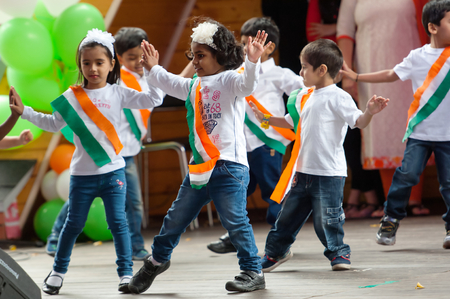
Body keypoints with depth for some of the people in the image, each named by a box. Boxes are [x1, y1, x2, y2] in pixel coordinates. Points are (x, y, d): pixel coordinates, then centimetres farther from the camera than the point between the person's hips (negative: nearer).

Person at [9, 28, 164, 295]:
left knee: (118, 223, -1)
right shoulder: (73, 97, 2)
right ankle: (58, 272, 22)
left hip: (113, 171, -1)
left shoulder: (118, 93, -1)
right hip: (82, 174, 1)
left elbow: (153, 99, -4)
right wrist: (24, 111, 4)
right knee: (74, 224, 9)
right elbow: (54, 124, 10)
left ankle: (126, 273, 7)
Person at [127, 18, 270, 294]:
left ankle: (253, 272, 1)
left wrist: (252, 62, -44)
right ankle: (158, 259, 35)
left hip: (228, 166, -8)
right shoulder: (194, 86, 18)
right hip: (199, 167, 8)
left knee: (236, 221, -8)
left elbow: (247, 84, -28)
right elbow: (170, 84, 35)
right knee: (176, 217, 17)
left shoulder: (229, 80, -7)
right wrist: (153, 69, 37)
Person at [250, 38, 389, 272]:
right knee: (288, 213, 14)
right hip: (303, 171, 7)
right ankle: (276, 251, 30)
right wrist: (265, 119, 25)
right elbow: (290, 121, 28)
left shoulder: (337, 97, -11)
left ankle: (338, 252, 18)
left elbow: (358, 121, -19)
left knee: (326, 218, -2)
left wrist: (369, 112, -38)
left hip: (329, 172, -7)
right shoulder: (303, 97, 12)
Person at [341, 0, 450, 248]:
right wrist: (356, 77, 15)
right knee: (407, 174, -7)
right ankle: (390, 222, 7)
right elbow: (392, 74, 13)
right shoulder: (418, 57, 2)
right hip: (420, 132, 0)